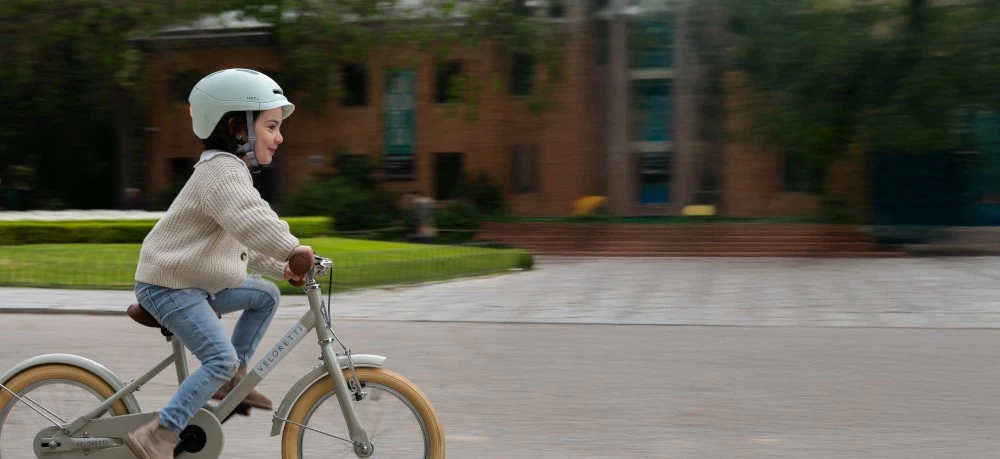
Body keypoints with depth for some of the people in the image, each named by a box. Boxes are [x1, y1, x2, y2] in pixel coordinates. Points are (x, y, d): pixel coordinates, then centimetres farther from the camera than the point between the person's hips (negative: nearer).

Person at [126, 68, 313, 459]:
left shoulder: (230, 172, 16)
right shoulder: (222, 171, -19)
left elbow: (244, 240, 22)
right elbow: (249, 220, -38)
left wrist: (280, 267, 15)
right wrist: (291, 248, -37)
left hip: (198, 283, 10)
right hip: (169, 286, -10)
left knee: (266, 295, 13)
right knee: (220, 358, -20)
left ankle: (232, 379, 14)